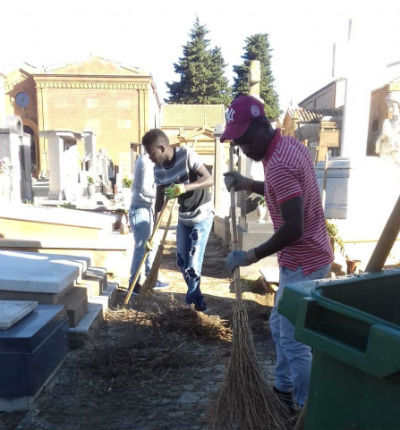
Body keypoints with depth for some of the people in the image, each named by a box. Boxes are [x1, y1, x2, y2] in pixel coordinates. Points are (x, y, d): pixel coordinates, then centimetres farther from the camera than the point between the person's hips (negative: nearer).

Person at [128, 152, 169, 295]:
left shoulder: (144, 160, 12)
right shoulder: (146, 163, -18)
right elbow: (145, 190, -26)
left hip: (146, 210, 10)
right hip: (141, 210, -10)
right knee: (141, 248, -2)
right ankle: (135, 285, 8)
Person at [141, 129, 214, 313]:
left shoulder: (187, 155, -21)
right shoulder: (158, 169, -4)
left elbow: (209, 180, -24)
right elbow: (160, 200, 1)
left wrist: (185, 187, -41)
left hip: (202, 215, -6)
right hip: (183, 217, 6)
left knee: (193, 263, -6)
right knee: (182, 262, 9)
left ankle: (193, 301, 16)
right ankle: (195, 298, 30)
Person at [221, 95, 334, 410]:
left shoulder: (278, 166, -27)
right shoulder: (290, 144, 5)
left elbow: (292, 229, -29)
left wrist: (254, 255, -17)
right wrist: (251, 185, 7)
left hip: (303, 264, -10)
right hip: (306, 257, 10)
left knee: (294, 339, 6)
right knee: (280, 327, 22)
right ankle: (284, 389, 40)